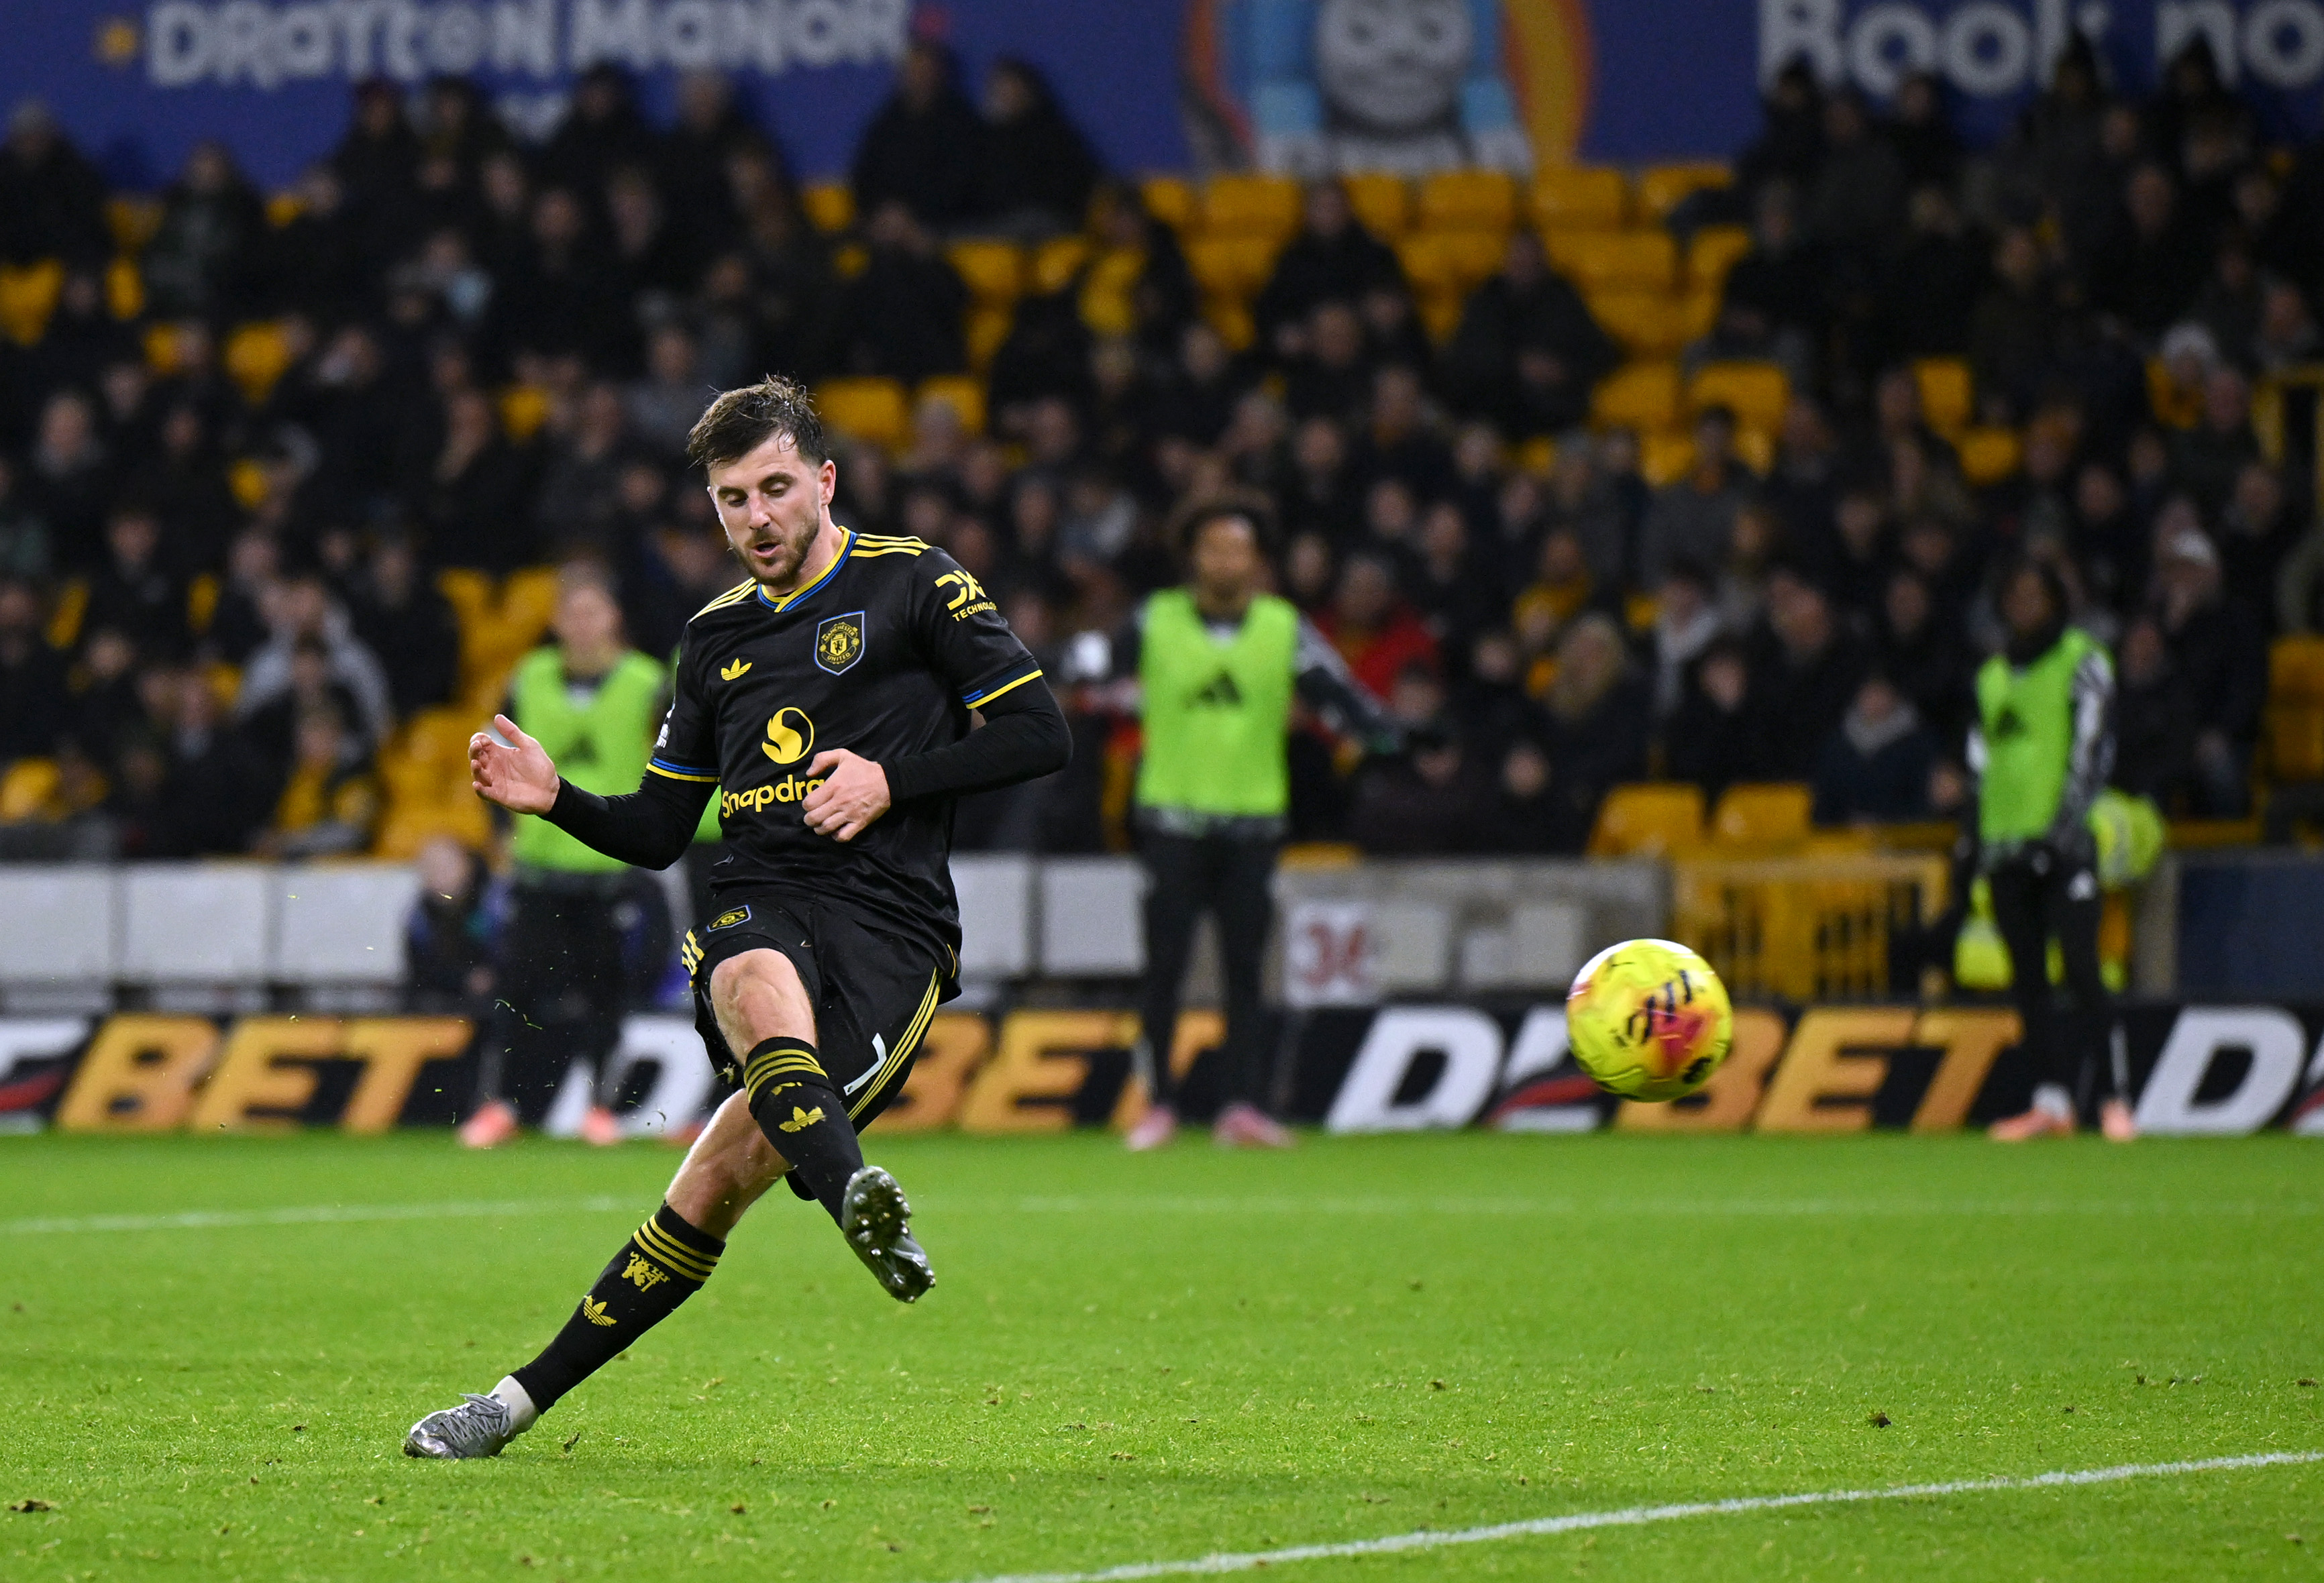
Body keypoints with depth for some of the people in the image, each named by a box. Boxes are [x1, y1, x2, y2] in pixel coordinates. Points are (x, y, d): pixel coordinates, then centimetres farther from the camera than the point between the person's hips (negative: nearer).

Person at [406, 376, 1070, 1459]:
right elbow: (656, 832, 25)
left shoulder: (913, 585, 6)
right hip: (761, 914, 2)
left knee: (723, 1176, -22)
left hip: (891, 928, -2)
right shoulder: (717, 637, 22)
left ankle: (528, 1397, -22)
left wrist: (892, 779, -8)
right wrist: (555, 800, 6)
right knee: (762, 995, -39)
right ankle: (860, 1200, -63)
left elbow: (1040, 734, 1)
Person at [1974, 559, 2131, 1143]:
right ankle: (2053, 1100, 6)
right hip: (2007, 844, 6)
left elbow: (2094, 745, -7)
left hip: (2062, 839, -6)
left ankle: (2112, 1098, -12)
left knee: (2081, 969, -14)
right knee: (2027, 978, 4)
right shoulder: (1993, 674, 19)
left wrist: (2070, 816, -17)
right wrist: (1980, 834, 13)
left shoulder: (2082, 661, 1)